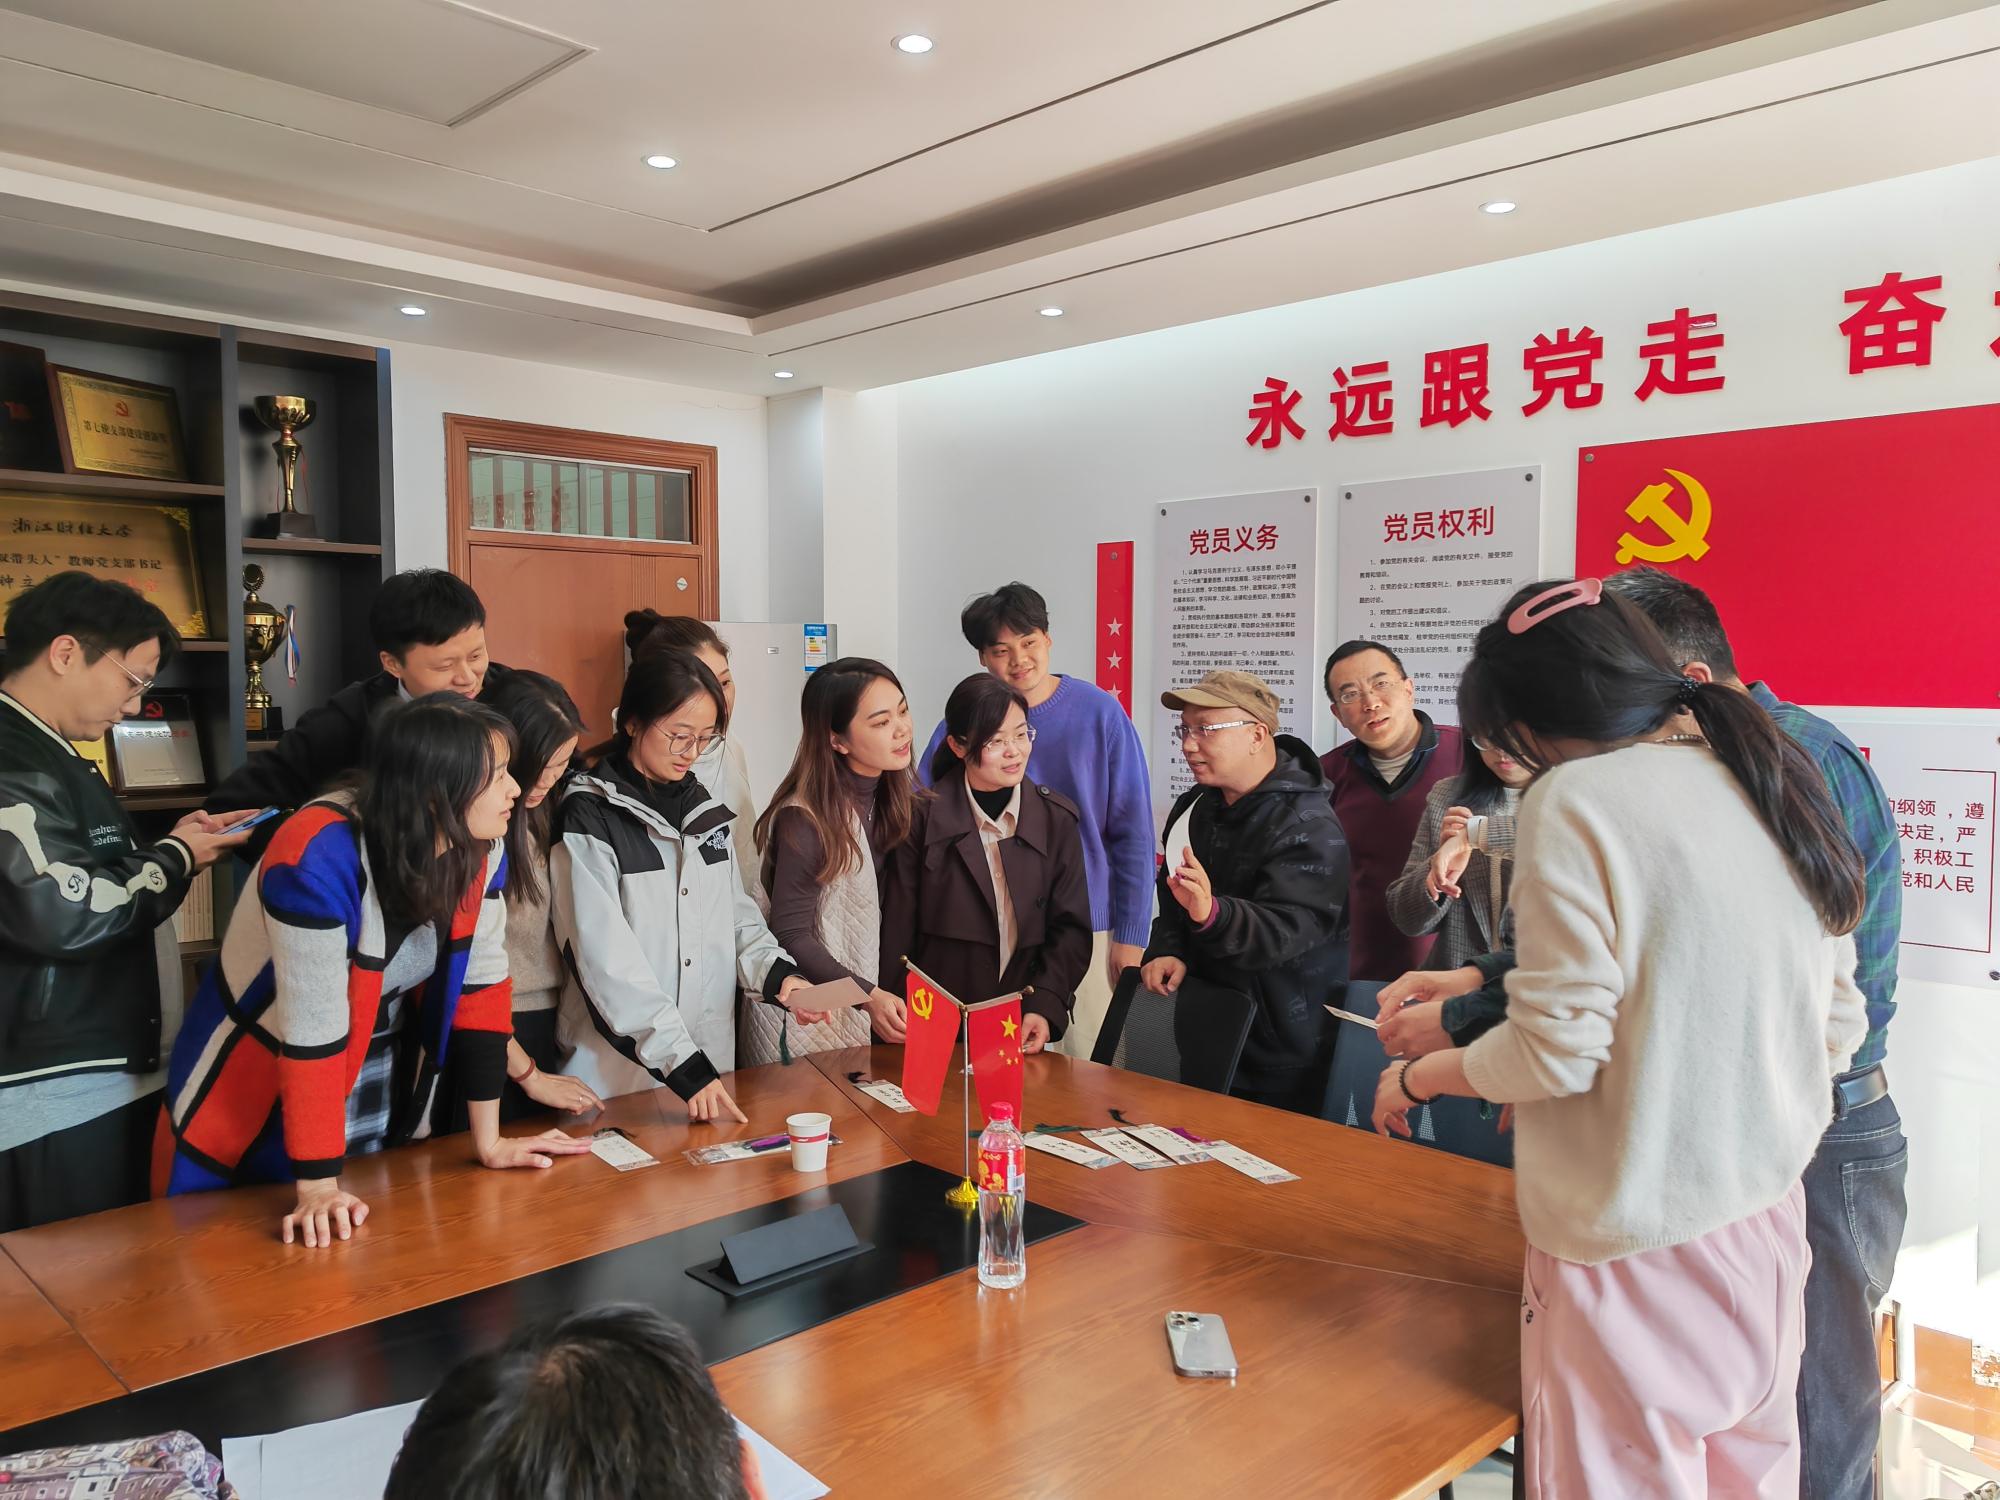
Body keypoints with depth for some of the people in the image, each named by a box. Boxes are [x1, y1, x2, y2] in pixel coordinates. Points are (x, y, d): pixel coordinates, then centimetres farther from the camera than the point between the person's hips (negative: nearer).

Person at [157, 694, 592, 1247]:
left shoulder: (480, 850, -13)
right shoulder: (319, 857, -32)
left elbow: (480, 984, -7)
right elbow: (311, 1029, -30)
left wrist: (489, 1140, -5)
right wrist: (318, 1187, -26)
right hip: (252, 1106, -5)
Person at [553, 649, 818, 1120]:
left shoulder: (705, 809, 8)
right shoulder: (589, 817, -12)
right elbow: (607, 960, -18)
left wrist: (776, 974, -8)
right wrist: (682, 1062, -23)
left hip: (711, 1057, 6)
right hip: (619, 1072, -6)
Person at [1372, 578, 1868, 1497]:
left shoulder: (1573, 797, -17)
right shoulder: (1775, 784, 5)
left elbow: (1560, 1047, -18)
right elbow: (1837, 1028, 11)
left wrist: (1416, 1077, -2)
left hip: (1635, 1244, -7)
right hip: (1767, 1227, 7)